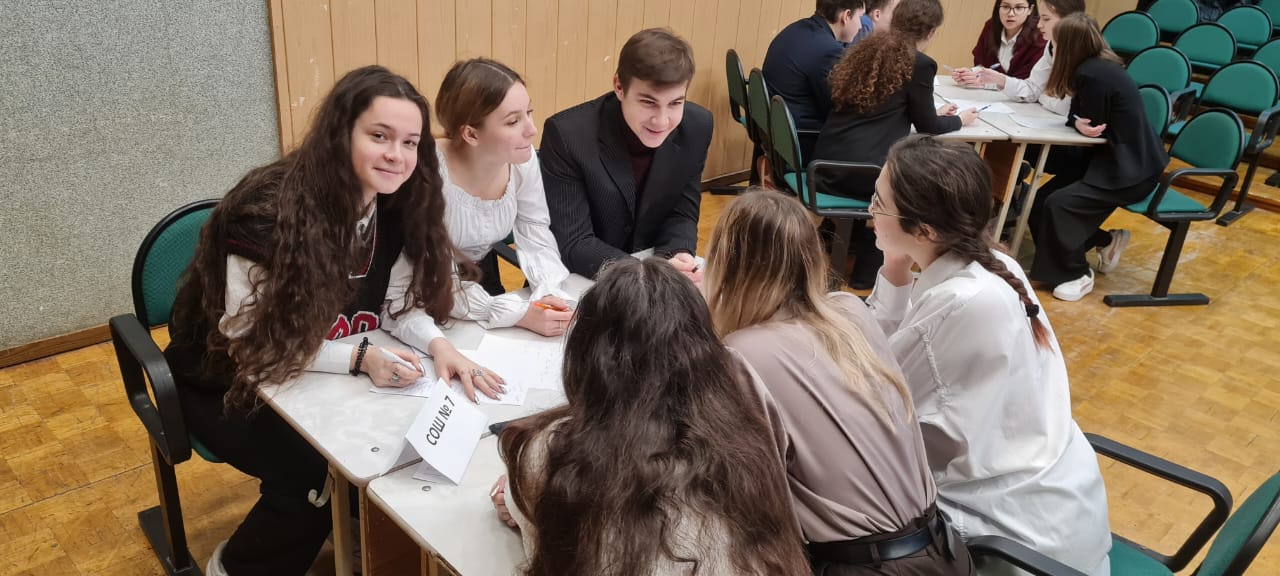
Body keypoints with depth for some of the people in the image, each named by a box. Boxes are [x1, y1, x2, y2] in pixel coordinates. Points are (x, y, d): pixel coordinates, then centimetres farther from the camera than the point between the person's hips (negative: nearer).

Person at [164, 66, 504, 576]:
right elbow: (252, 343, -26)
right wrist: (358, 357, -35)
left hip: (326, 376, 6)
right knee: (316, 474, -24)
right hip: (232, 384, -6)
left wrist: (438, 344, -23)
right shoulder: (271, 212, -30)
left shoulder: (395, 206, -10)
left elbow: (397, 303, -3)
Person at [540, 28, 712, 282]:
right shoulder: (567, 135, -21)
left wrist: (677, 258, -21)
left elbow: (682, 214, -1)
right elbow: (572, 245, -20)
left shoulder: (697, 127, -10)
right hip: (579, 282, -3)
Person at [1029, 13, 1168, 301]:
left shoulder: (1092, 74, -23)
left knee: (1058, 203, -22)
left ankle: (1076, 274, -5)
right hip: (1124, 158, 10)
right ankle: (1107, 241, 17)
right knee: (1042, 199, 0)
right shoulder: (1100, 65, 8)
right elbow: (1083, 117, 10)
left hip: (1130, 169, -10)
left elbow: (1093, 125, -16)